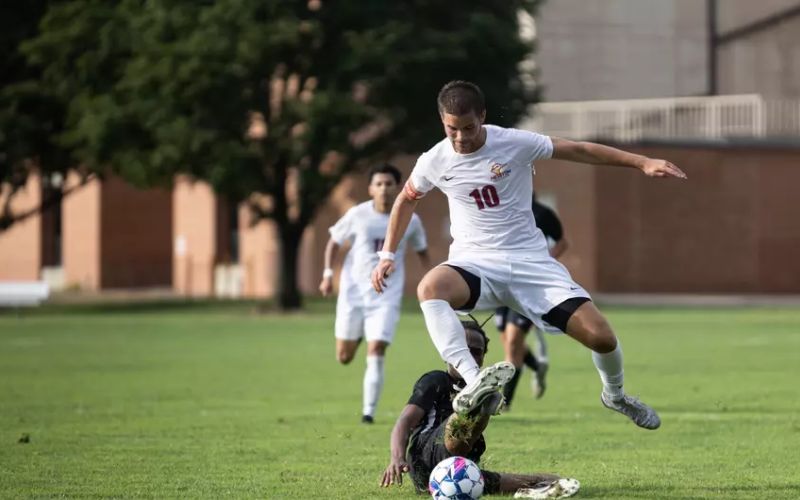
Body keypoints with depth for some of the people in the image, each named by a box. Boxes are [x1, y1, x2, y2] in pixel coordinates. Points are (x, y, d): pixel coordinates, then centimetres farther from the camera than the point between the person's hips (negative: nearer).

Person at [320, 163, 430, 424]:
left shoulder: (409, 220, -3)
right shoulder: (357, 215, -6)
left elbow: (422, 252, 14)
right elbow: (334, 242, 5)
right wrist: (328, 273, -6)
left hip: (386, 297, -1)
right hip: (353, 292, 1)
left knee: (376, 353, -14)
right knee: (344, 357, 6)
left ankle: (369, 411, -6)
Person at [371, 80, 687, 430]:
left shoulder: (514, 143, -9)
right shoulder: (434, 162, -3)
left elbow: (580, 151, -2)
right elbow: (406, 200, 18)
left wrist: (642, 163, -6)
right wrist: (387, 254, 12)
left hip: (530, 261, 0)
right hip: (475, 263, 0)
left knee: (601, 336, -11)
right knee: (430, 287, -37)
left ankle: (614, 395, 24)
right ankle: (474, 382, -46)